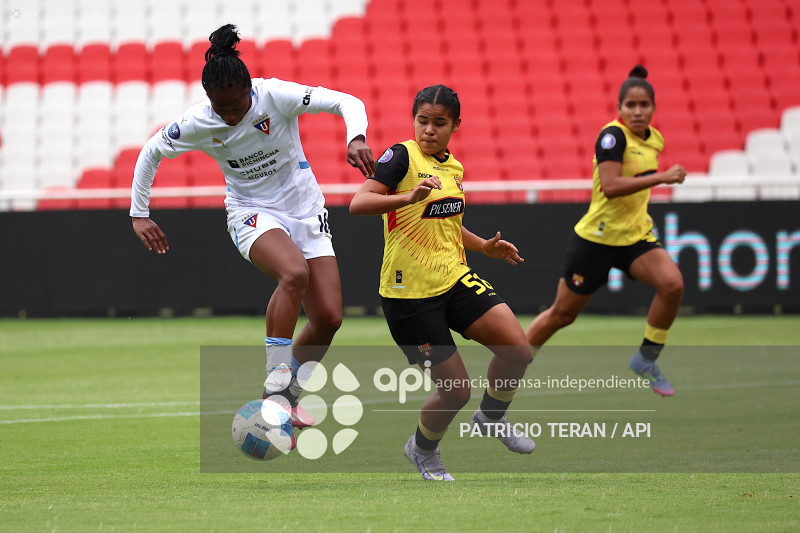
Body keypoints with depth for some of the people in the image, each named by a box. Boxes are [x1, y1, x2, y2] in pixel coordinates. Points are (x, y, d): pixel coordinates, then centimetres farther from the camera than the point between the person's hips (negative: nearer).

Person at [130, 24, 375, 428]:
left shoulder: (277, 96, -20)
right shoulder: (197, 123, -15)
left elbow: (347, 103, -19)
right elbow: (151, 152, 2)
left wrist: (356, 138, -38)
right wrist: (139, 214, 2)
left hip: (305, 210, 2)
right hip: (253, 214, -2)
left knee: (328, 317, -8)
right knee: (294, 273, -35)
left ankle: (290, 392, 17)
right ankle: (276, 381, -32)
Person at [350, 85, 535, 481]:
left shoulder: (454, 168, 12)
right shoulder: (402, 157, -10)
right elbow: (358, 203, -23)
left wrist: (484, 246, 18)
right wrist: (409, 197, -37)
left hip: (455, 280, 6)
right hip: (409, 292, -6)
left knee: (518, 350, -12)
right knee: (456, 391, -5)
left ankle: (491, 418, 17)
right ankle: (422, 449, 26)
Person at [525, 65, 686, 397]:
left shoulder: (654, 139, 5)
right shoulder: (613, 135, -19)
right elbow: (611, 186, -33)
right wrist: (661, 177, -34)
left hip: (635, 237, 6)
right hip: (597, 238, -6)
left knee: (672, 284, -21)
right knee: (562, 314, 6)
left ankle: (646, 360, -4)